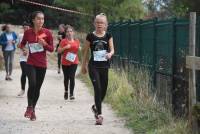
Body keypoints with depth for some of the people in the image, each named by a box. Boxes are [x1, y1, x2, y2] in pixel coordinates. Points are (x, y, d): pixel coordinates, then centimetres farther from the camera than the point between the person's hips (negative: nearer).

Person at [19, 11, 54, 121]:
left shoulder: (47, 32, -4)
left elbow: (51, 49, 1)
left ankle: (33, 109, 25)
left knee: (37, 87, 7)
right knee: (32, 84, -20)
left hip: (42, 64, 1)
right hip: (31, 63, -1)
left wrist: (44, 44, -18)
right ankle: (29, 107, -1)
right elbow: (22, 44, 15)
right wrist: (23, 49, -6)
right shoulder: (28, 32, -2)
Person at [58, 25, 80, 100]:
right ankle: (66, 91, 35)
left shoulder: (77, 41, 5)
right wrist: (65, 47, -20)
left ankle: (71, 94, -6)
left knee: (72, 77, -10)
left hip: (74, 62, 1)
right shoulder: (64, 41, -4)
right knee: (66, 78, 12)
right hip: (65, 62, -1)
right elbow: (59, 51, -7)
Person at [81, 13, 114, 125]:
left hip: (104, 66, 3)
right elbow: (86, 51, 6)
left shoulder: (108, 36, 3)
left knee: (103, 90, 12)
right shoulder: (91, 36, -1)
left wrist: (110, 54, -26)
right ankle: (99, 115, -9)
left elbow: (112, 49, -2)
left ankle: (96, 107, 40)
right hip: (94, 66, -3)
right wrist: (84, 65, 10)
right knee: (98, 89, -13)